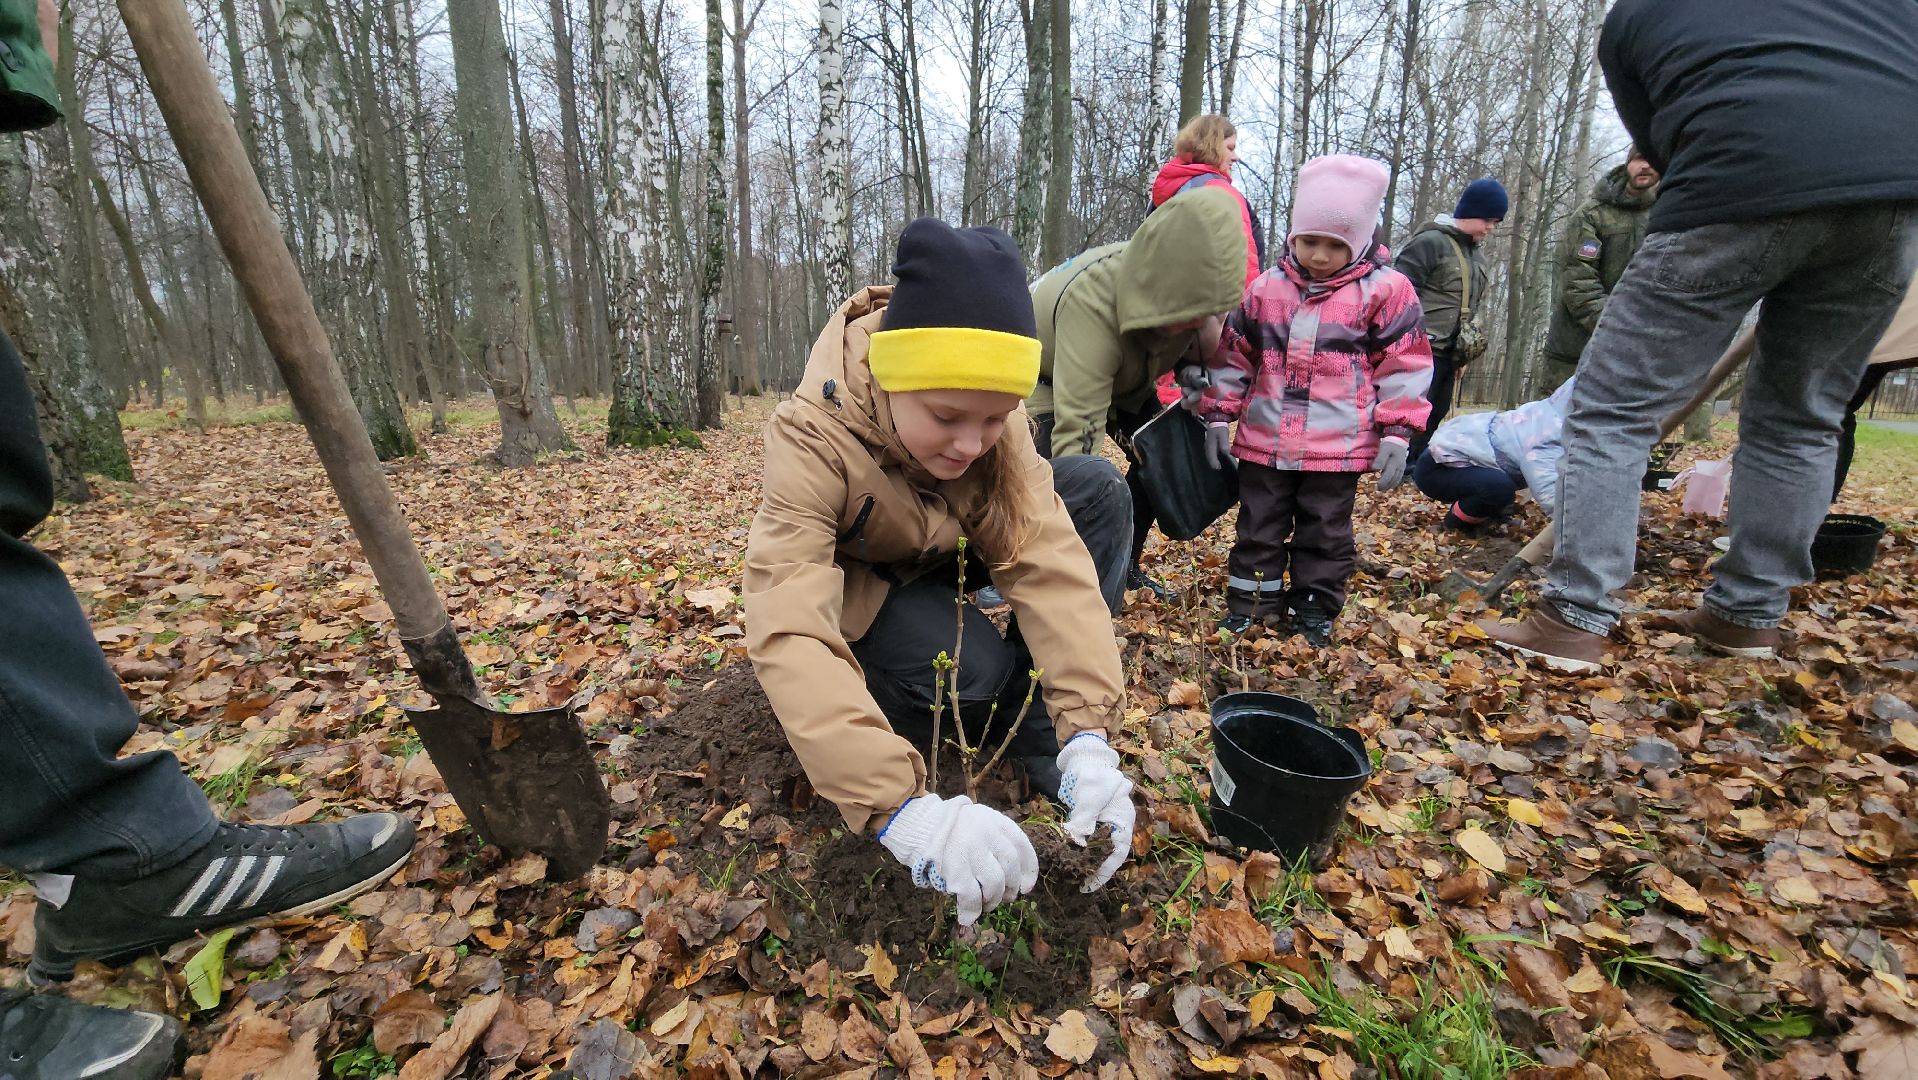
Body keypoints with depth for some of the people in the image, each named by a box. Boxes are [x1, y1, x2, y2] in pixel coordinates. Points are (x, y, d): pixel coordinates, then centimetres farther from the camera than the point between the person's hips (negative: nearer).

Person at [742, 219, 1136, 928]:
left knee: (1097, 485, -19)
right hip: (857, 585, -4)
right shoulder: (811, 441, -36)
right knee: (975, 666, -36)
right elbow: (788, 631, -47)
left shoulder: (991, 417, -24)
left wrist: (1088, 732, -44)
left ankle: (1040, 729, -11)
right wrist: (900, 807, -58)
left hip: (948, 551, 5)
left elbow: (1046, 555, -32)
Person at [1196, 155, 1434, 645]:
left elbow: (1404, 367, -2)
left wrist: (1395, 435, -7)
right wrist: (1218, 416, 6)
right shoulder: (1265, 288, 5)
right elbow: (1233, 357, 10)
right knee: (1259, 528, 12)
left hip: (1338, 448, -2)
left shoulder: (1384, 291, -3)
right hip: (1264, 442, 3)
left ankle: (1314, 613, 24)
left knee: (1325, 533, 10)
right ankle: (1248, 607, 24)